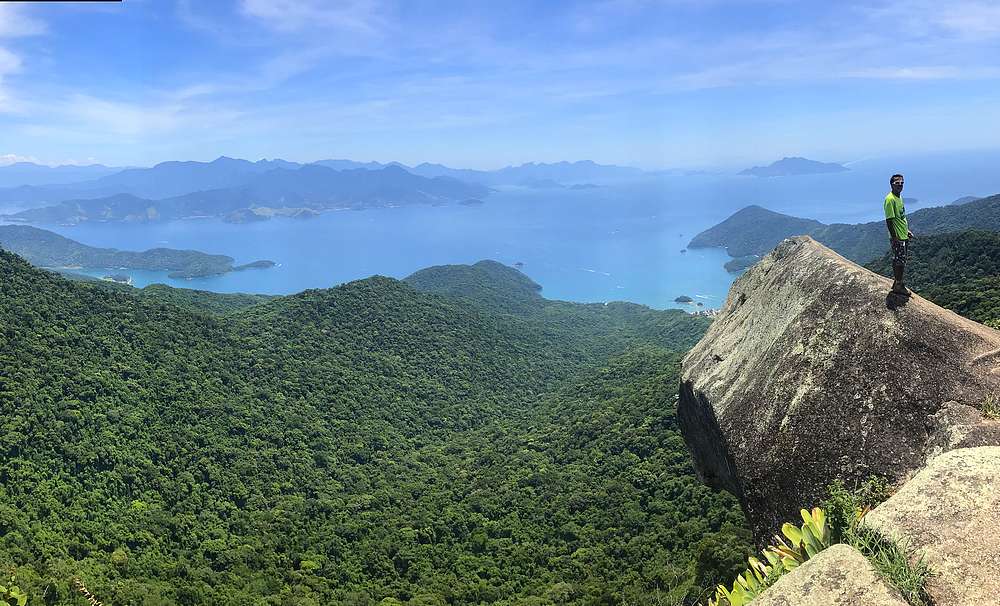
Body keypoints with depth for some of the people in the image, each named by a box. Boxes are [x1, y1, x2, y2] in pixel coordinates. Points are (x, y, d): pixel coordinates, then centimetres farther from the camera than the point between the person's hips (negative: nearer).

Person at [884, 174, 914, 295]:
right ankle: (898, 286, 5)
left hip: (903, 235, 9)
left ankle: (897, 282, 24)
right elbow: (889, 220, -21)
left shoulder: (899, 197, 11)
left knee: (898, 260, 15)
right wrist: (894, 237, -22)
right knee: (900, 261, -4)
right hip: (897, 237, -9)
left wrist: (907, 230, 21)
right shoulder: (890, 199, -19)